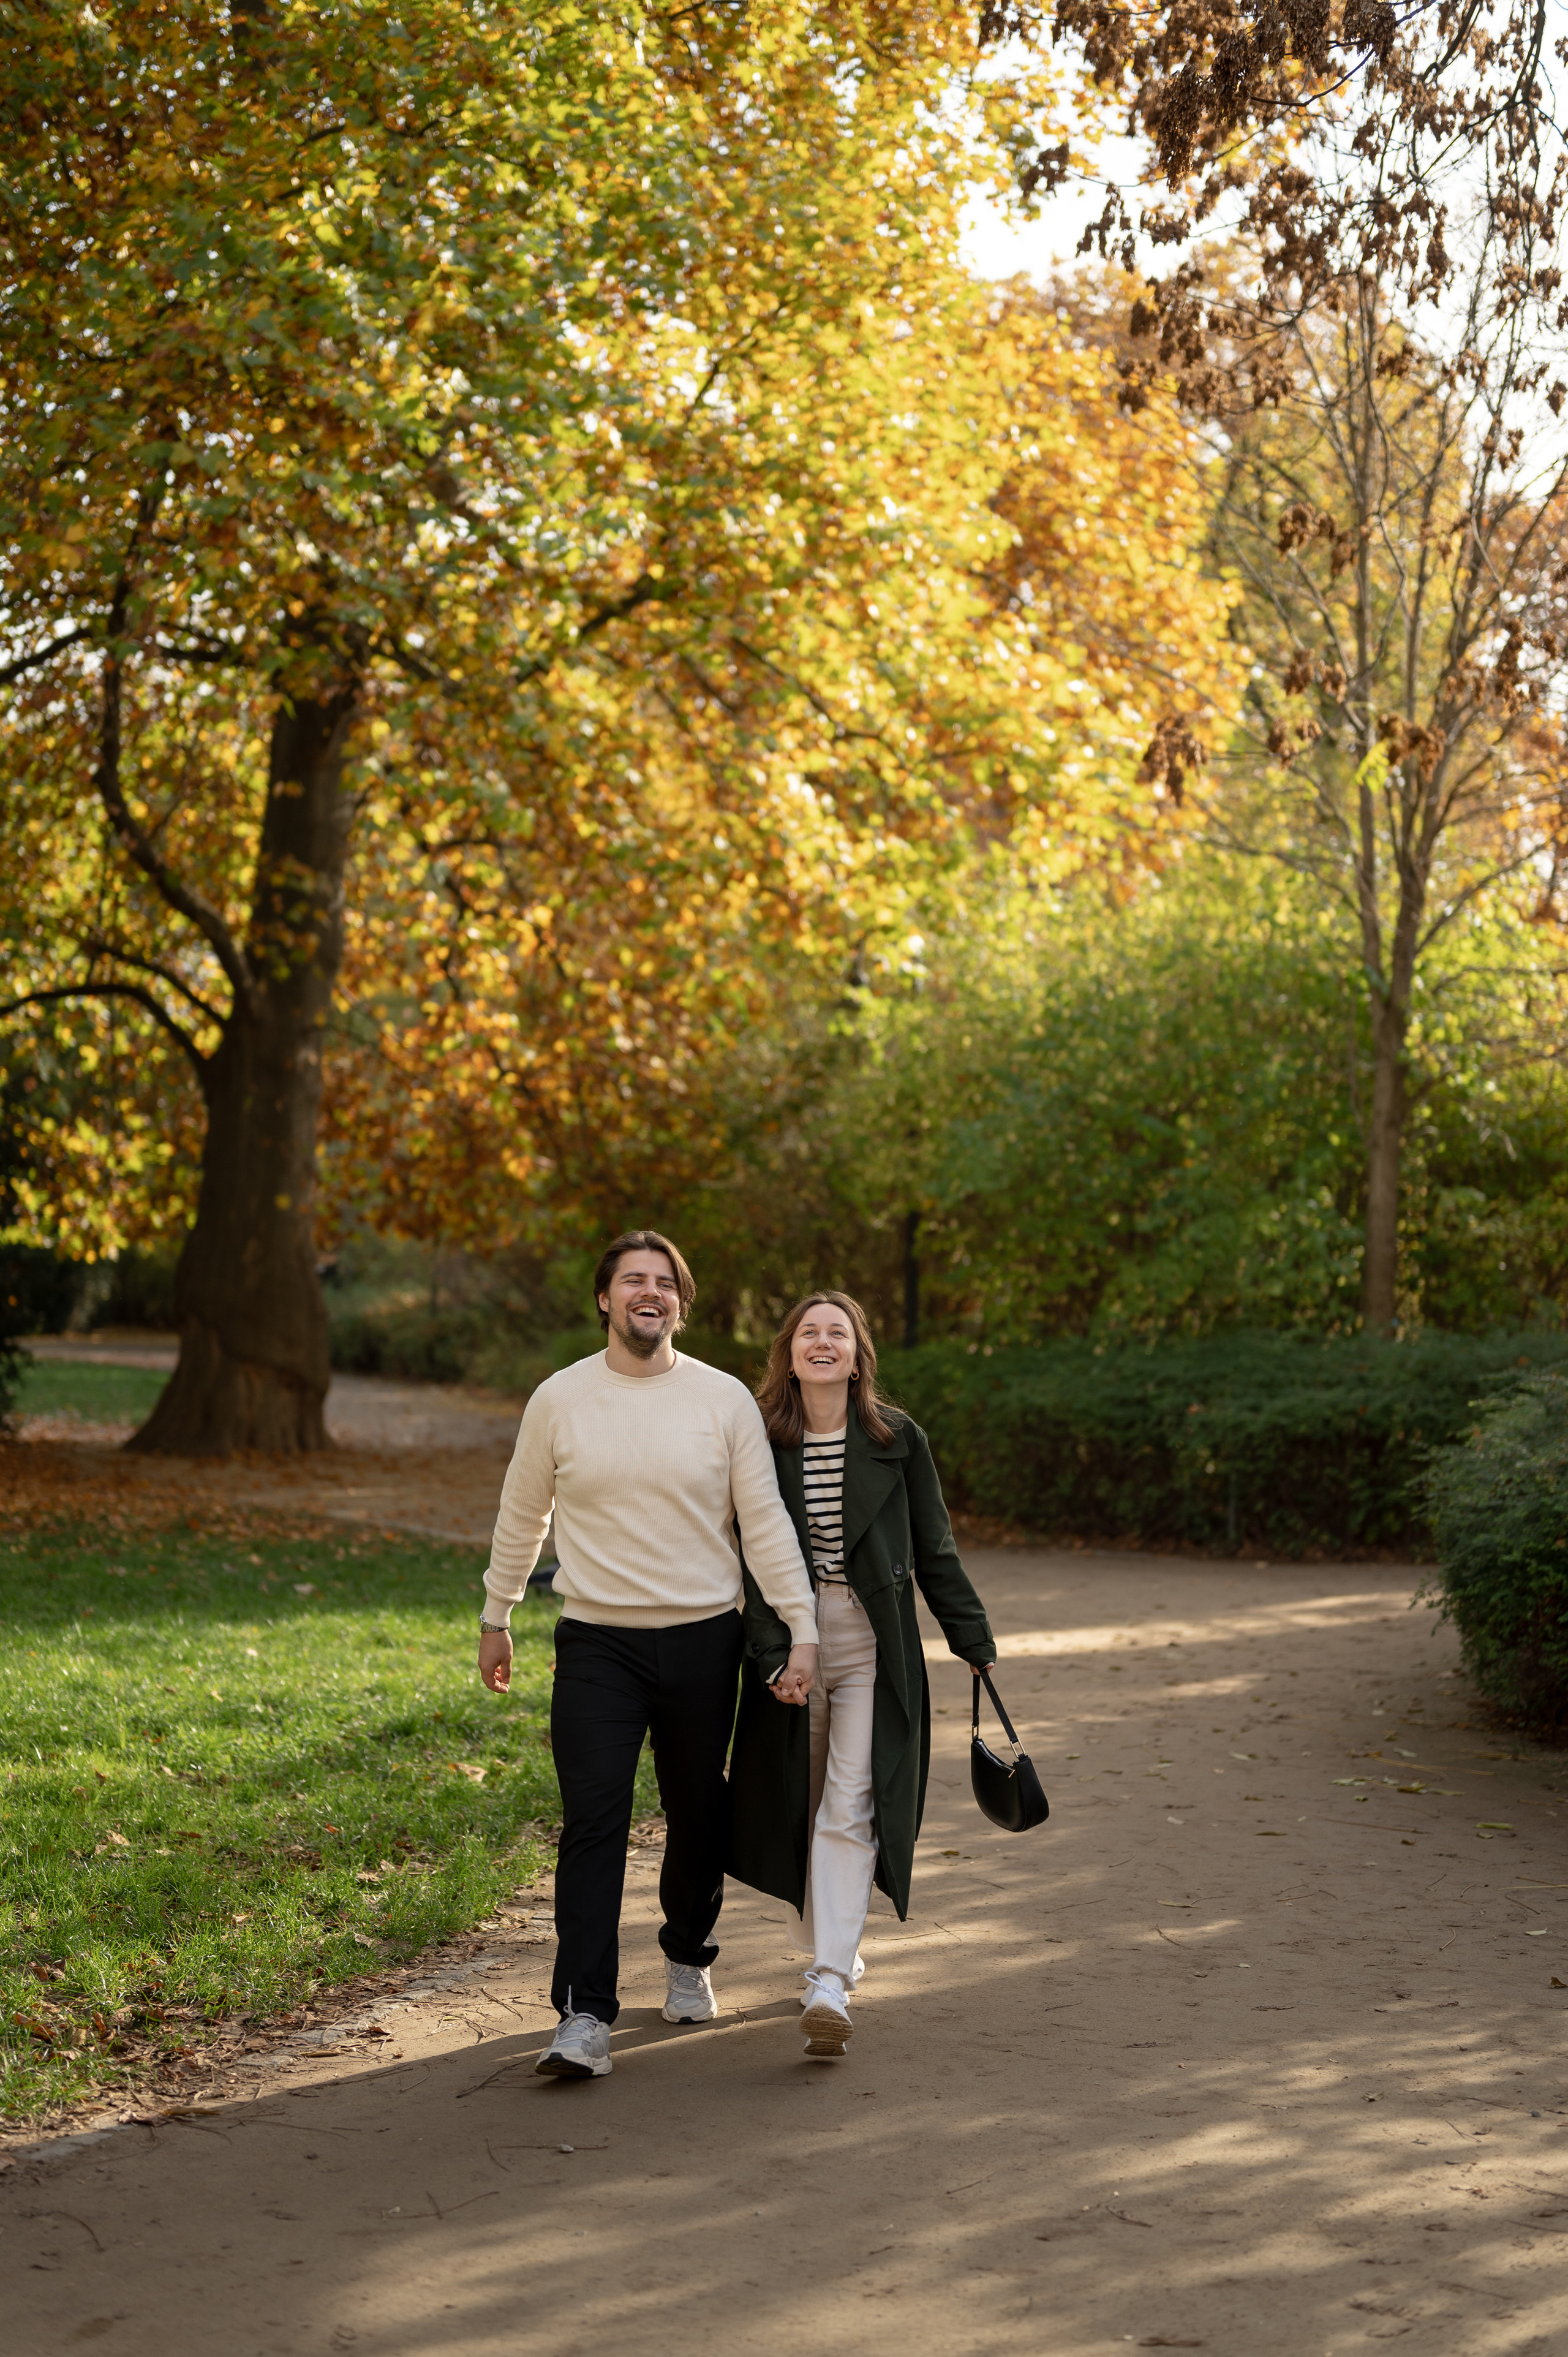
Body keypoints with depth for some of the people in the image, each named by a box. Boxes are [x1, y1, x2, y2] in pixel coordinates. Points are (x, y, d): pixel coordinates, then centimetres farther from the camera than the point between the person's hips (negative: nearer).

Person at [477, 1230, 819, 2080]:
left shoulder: (724, 1399, -1)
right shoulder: (558, 1401, 0)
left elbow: (766, 1524, -1)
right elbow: (521, 1517, 13)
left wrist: (802, 1632, -6)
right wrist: (495, 1618, 18)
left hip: (703, 1640, 1)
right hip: (596, 1643, -1)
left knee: (698, 1817, 13)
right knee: (593, 1821, -11)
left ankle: (687, 1959, 37)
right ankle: (584, 2017, -12)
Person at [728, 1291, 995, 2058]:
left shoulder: (898, 1440, 1)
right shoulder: (759, 1442, -1)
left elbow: (934, 1550, 8)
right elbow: (750, 1556, -5)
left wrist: (972, 1639, 9)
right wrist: (770, 1650, -15)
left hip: (875, 1647, -1)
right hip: (790, 1642, 1)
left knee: (851, 1808, -10)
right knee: (799, 1804, 10)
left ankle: (829, 1984, -15)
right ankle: (829, 1944, 32)